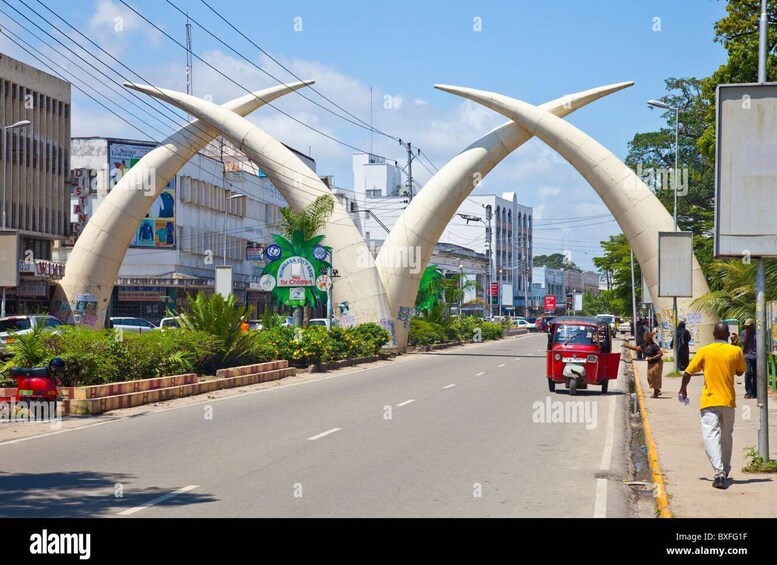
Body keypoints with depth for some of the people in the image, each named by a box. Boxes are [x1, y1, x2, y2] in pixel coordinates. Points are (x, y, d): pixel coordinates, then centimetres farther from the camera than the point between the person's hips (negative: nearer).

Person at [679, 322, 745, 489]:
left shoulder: (704, 351, -4)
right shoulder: (736, 351, -1)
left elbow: (688, 373, 0)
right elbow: (740, 372, 15)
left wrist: (683, 389, 17)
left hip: (709, 401, -2)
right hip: (728, 400, 2)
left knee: (711, 435, -9)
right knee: (727, 436, 19)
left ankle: (719, 473, -25)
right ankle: (725, 470, 33)